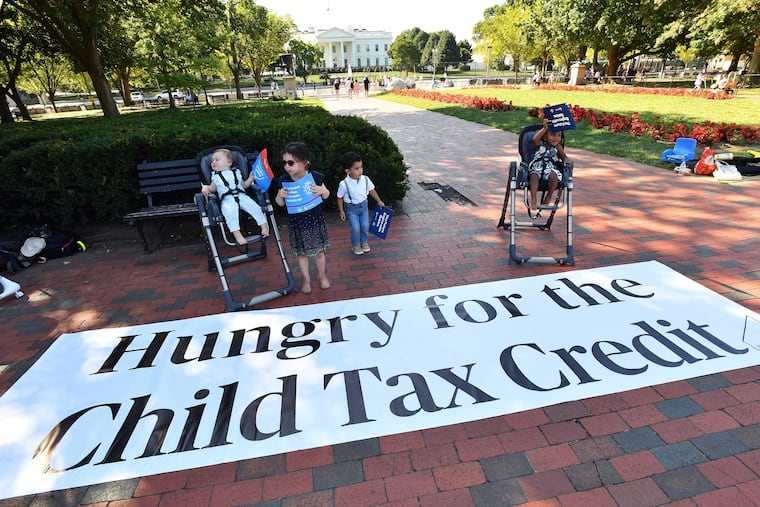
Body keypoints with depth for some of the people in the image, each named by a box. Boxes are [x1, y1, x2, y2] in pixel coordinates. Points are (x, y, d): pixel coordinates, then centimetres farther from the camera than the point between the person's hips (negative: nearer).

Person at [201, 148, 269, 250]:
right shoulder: (215, 176, 22)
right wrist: (206, 187, 0)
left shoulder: (236, 172, 22)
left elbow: (244, 185, 25)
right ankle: (237, 235, -35)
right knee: (229, 211, -34)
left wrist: (251, 178, 12)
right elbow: (213, 188, 20)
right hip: (227, 200, -1)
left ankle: (264, 226, -11)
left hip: (242, 196, 2)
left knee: (255, 207, -23)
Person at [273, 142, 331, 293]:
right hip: (296, 222, 1)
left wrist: (322, 190, -19)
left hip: (315, 219, -1)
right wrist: (280, 195, -20)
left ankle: (322, 275, 38)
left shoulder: (315, 177, -13)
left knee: (319, 251, 12)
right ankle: (307, 279, 34)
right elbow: (280, 204, 1)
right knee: (301, 253, 13)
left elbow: (326, 196, 3)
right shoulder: (283, 181, -10)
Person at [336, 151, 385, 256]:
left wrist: (379, 201, 9)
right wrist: (341, 211, -5)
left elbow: (372, 190, 2)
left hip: (363, 205, 3)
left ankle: (364, 242, 37)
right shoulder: (344, 184, -26)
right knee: (356, 228, -1)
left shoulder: (365, 179, -16)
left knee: (365, 226, 9)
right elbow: (340, 198, -11)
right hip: (351, 208, -3)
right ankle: (355, 245, 27)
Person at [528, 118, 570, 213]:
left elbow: (564, 156, 17)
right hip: (537, 168, -1)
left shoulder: (557, 146, 7)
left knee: (553, 176, -33)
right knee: (534, 176, -35)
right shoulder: (540, 144, -1)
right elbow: (535, 139, -24)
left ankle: (548, 197, -11)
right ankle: (533, 199, -32)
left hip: (551, 168, 2)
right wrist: (544, 128, -38)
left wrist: (566, 161, -8)